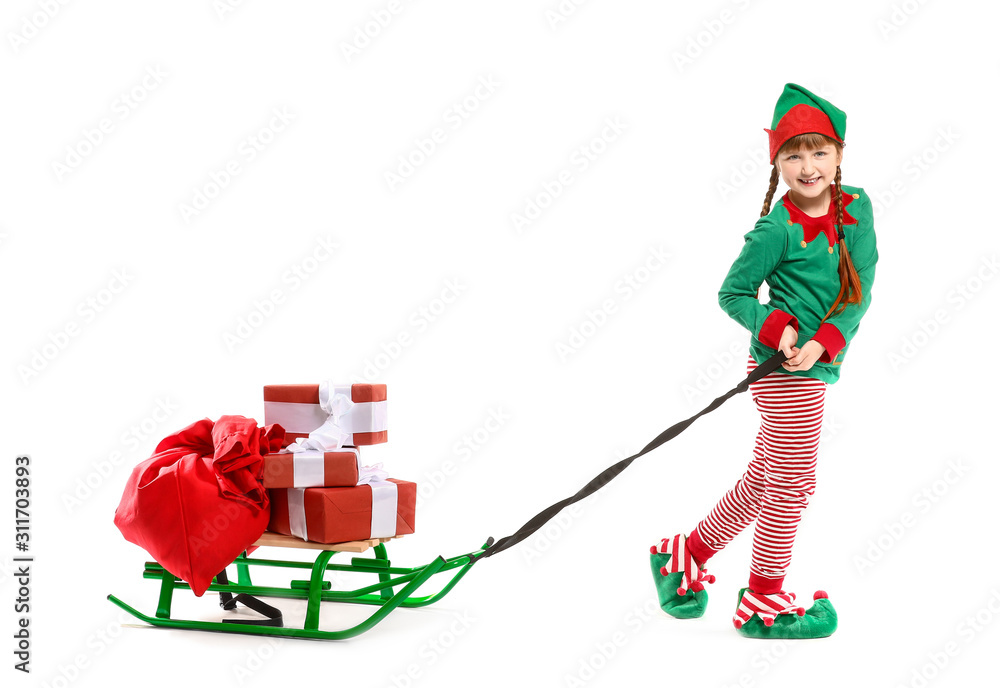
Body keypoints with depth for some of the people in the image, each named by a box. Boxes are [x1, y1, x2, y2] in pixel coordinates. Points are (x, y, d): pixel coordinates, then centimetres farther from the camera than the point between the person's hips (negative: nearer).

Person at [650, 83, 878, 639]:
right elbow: (733, 293, -6)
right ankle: (763, 603, 16)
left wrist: (824, 341, -16)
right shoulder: (777, 229, -14)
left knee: (764, 477, 17)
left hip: (818, 364, 7)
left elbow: (861, 288, -2)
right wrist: (777, 327, -22)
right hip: (787, 368, -7)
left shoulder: (856, 206, 2)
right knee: (793, 485, 1)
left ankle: (687, 555, 31)